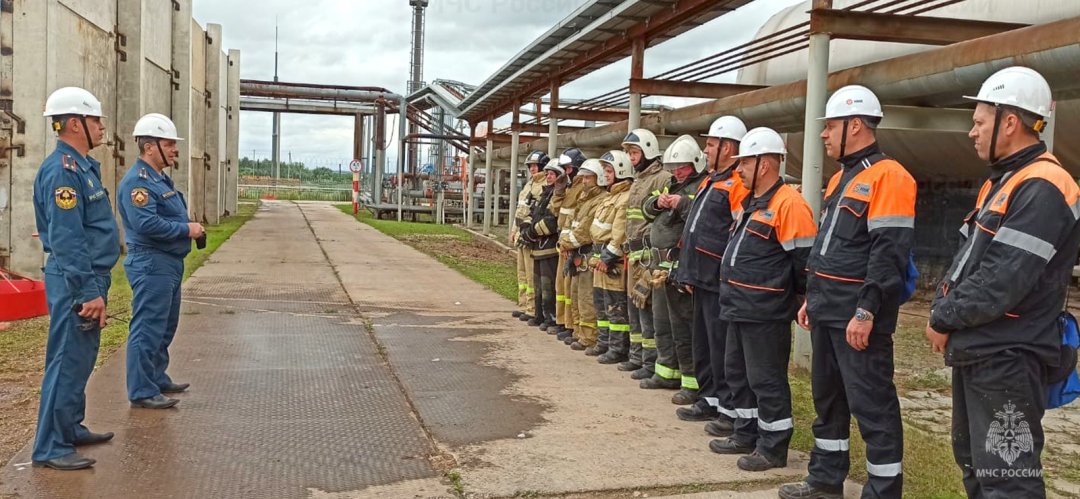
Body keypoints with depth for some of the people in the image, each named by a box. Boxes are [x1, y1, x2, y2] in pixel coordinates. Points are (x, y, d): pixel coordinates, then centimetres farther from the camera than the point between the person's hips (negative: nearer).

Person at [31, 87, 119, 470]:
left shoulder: (83, 165, 14)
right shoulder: (62, 170, -17)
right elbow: (66, 240, -23)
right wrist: (89, 292, -23)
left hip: (90, 277, 10)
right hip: (76, 281, -10)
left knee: (79, 360, 18)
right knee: (68, 362, -4)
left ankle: (71, 429, 30)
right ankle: (51, 448, 3)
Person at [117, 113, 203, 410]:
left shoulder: (160, 178, 16)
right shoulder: (137, 181, -16)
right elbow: (147, 223, -27)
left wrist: (191, 229, 7)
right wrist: (186, 229, -18)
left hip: (169, 263, 11)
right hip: (151, 265, -11)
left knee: (165, 327, 19)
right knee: (148, 329, -5)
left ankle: (158, 379, 31)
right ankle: (142, 391, 1)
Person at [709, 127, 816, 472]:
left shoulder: (788, 203, -17)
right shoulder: (751, 203, 15)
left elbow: (804, 259, -17)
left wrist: (799, 300, -10)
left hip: (765, 312, -10)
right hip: (740, 307, 10)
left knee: (766, 380, -1)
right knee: (737, 373, 18)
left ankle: (774, 447, 11)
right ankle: (746, 435, 31)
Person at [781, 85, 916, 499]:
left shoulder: (887, 177, -14)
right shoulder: (841, 178, 16)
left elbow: (889, 253, -21)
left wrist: (867, 311, -25)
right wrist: (812, 297, 20)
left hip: (858, 313, -10)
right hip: (828, 309, 10)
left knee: (871, 404, -4)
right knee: (827, 396, 18)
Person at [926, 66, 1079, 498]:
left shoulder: (1042, 190, -18)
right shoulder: (1001, 182, 16)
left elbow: (1003, 280, -24)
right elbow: (966, 261, 17)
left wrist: (944, 320, -11)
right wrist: (943, 312, 1)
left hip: (1006, 360, -10)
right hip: (974, 351, 11)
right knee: (972, 461, 20)